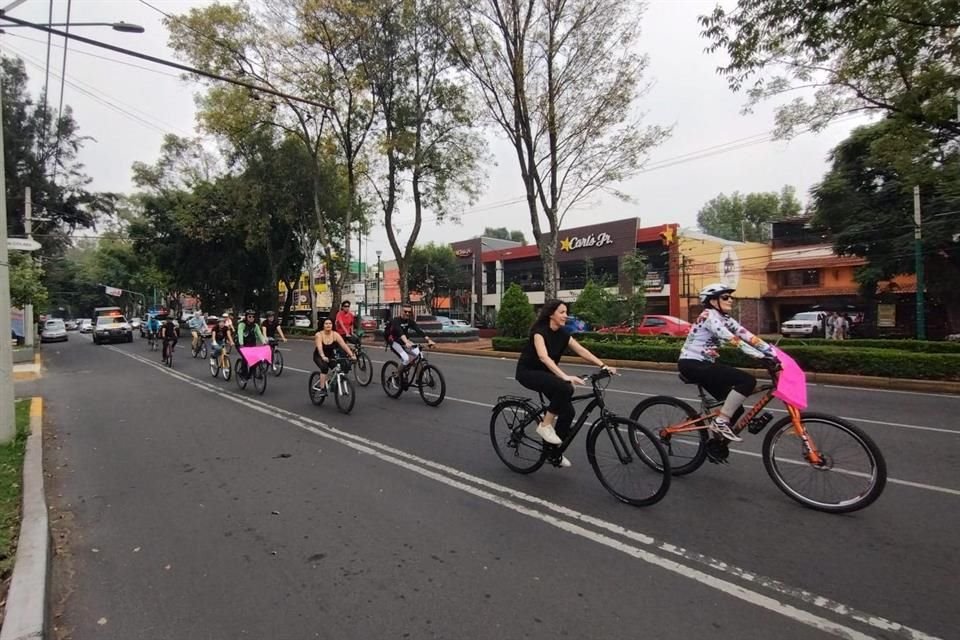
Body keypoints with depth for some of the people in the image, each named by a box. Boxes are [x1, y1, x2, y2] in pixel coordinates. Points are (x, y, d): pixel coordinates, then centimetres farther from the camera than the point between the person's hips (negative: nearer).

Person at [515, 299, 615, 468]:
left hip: (545, 373, 7)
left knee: (568, 411, -6)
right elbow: (544, 357, -38)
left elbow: (582, 350, -8)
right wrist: (565, 376, -50)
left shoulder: (563, 334, -2)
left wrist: (603, 366, -22)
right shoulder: (539, 331, -23)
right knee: (565, 388, -31)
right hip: (528, 372, -7)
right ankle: (545, 425, -14)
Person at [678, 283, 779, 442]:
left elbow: (748, 336, 3)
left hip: (703, 364, 10)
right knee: (748, 381, -18)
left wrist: (774, 354, -7)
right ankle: (720, 422, -12)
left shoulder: (725, 318, 12)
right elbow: (733, 340, -26)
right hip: (692, 365, -9)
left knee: (734, 408, 7)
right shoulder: (709, 316, -16)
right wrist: (762, 357, -31)